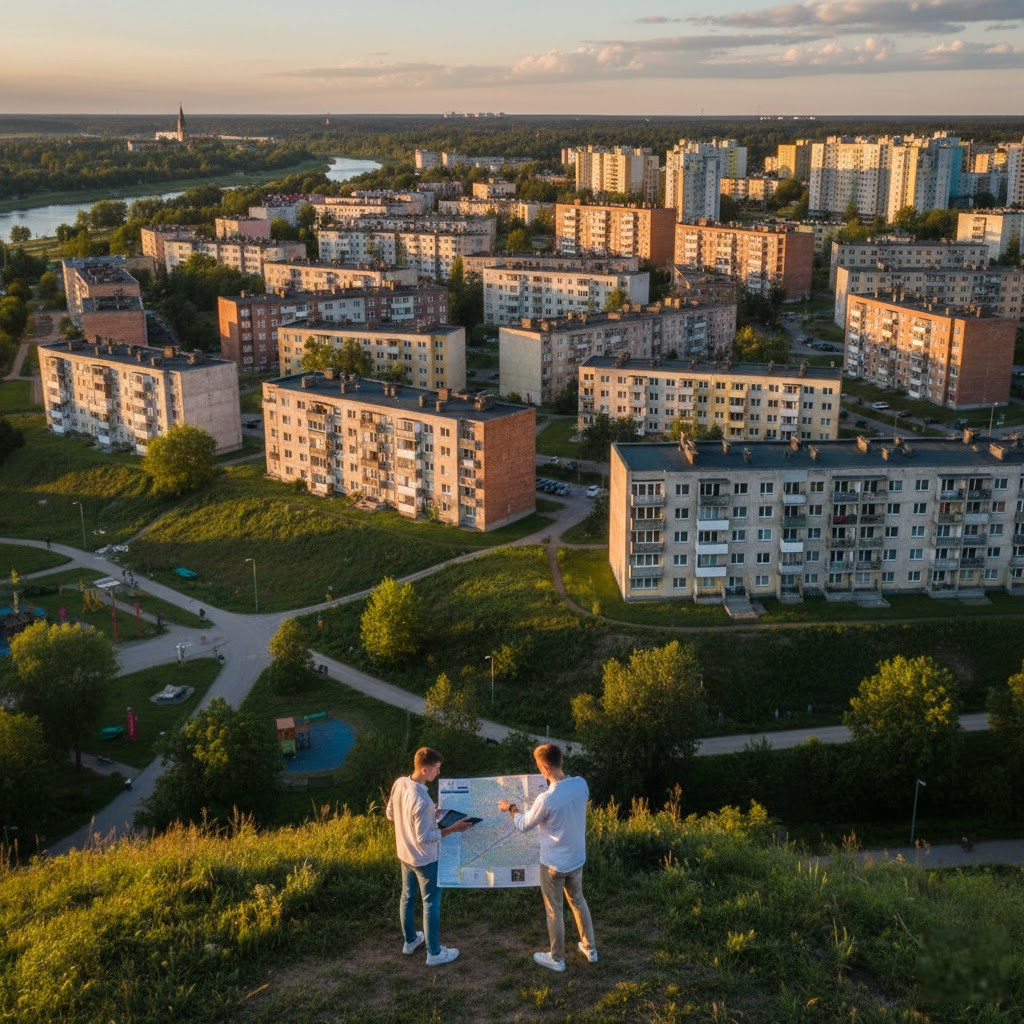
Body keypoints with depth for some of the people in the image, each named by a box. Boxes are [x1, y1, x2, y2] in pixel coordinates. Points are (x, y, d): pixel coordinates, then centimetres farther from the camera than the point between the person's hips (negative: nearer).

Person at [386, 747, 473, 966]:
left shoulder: (399, 783, -10)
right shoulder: (422, 800, -35)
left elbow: (390, 814, 5)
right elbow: (424, 838, -28)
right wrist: (453, 828, -21)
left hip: (404, 853, 8)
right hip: (424, 859, -8)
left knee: (407, 896, 24)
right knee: (431, 903, 10)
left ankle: (410, 940, 43)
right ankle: (434, 952, 24)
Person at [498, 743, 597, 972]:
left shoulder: (546, 800, -31)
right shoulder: (581, 784, -14)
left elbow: (524, 825, -12)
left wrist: (510, 808, 7)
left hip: (553, 864, -6)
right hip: (577, 859, 6)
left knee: (554, 911, 15)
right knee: (578, 901, 27)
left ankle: (557, 958, 31)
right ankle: (590, 949, 40)